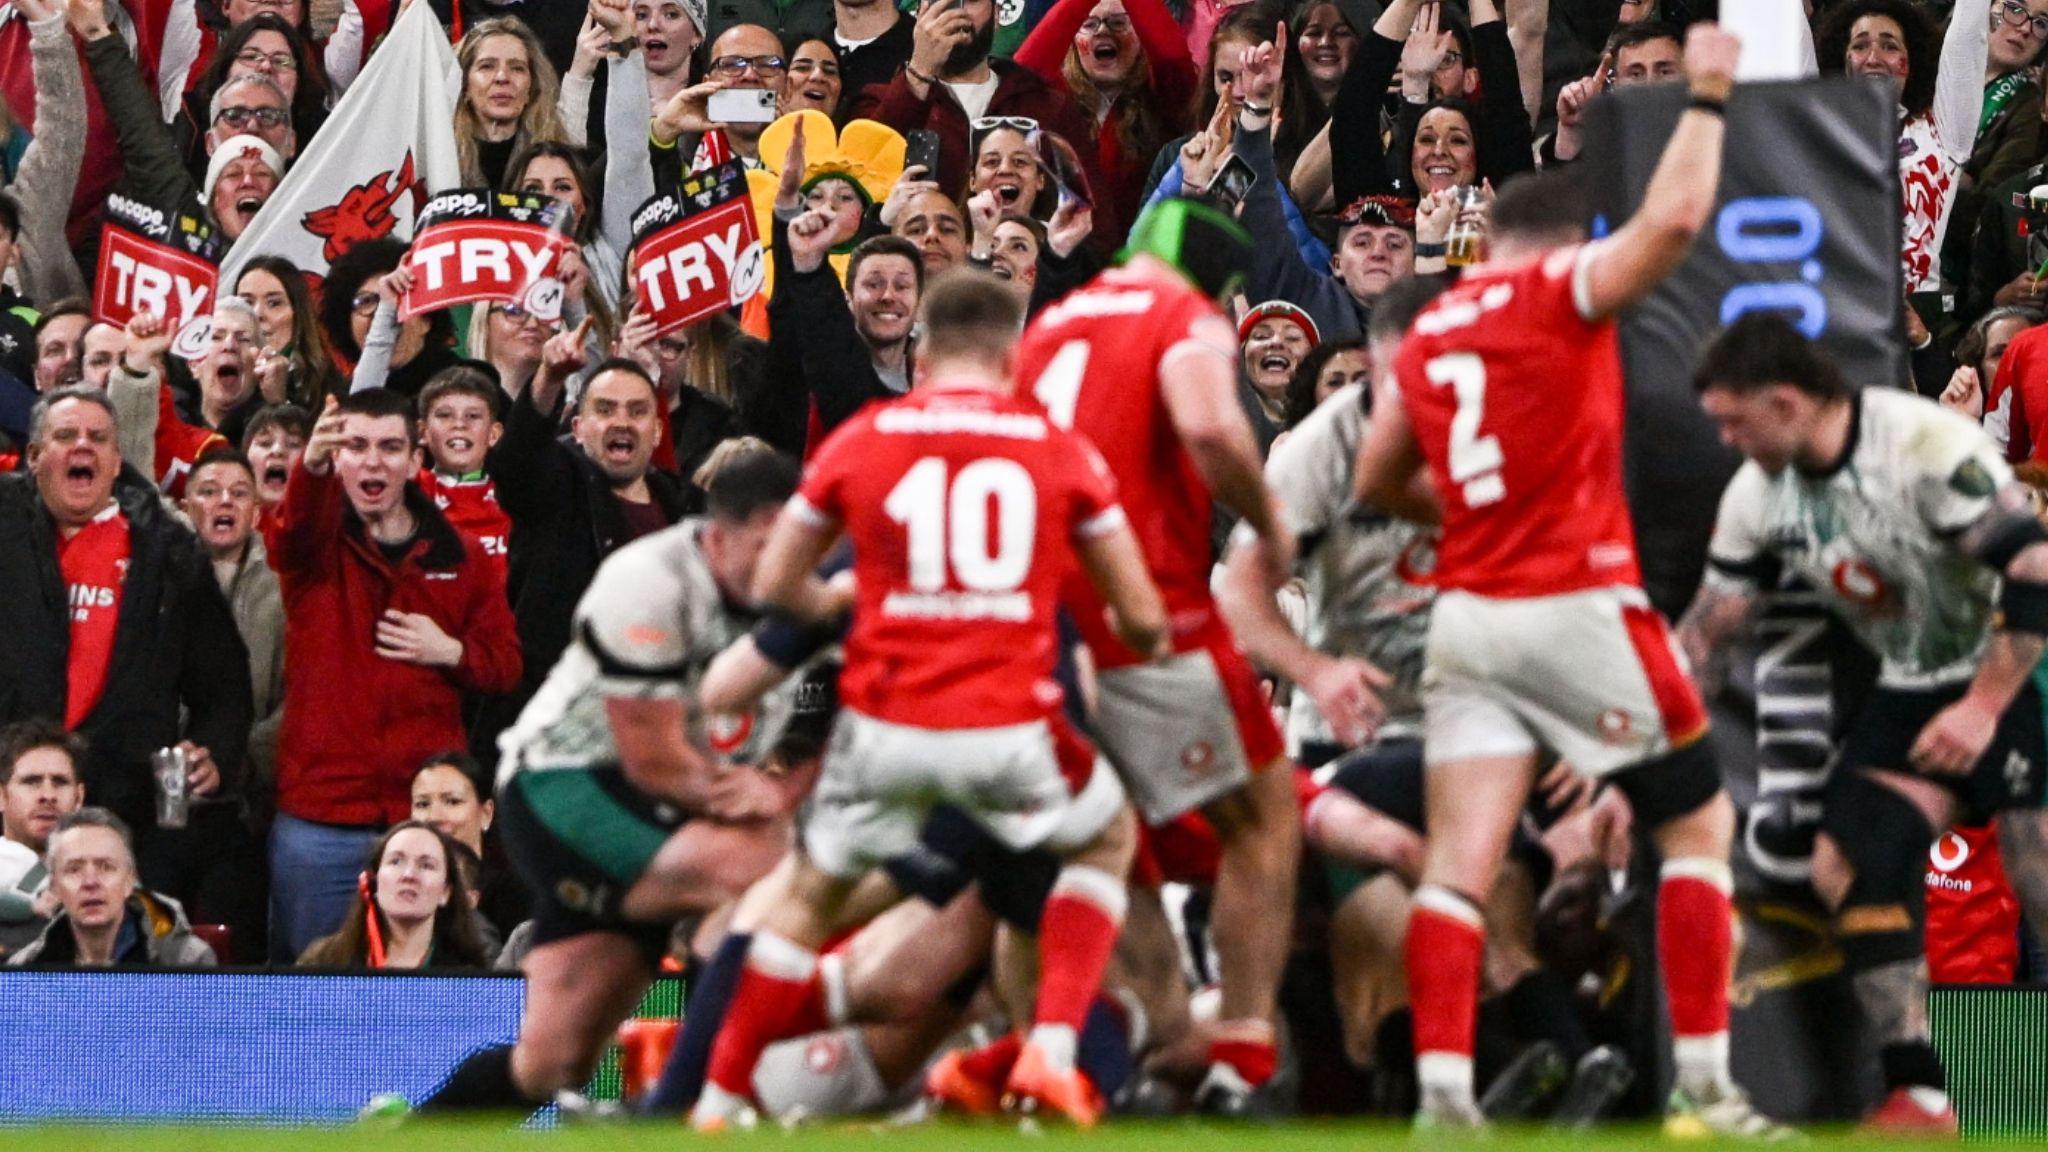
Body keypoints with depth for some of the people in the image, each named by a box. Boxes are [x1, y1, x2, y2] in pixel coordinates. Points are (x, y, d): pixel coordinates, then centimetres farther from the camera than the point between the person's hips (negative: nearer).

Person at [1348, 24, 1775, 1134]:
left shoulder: (1430, 328, 15)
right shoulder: (1562, 290, -4)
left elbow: (1378, 479, 24)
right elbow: (1672, 218, -19)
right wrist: (1706, 95, -8)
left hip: (1466, 616, 5)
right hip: (1576, 605, -5)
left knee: (1459, 864, -2)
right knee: (1699, 827, 8)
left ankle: (1442, 1094, -16)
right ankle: (1703, 1085, 3)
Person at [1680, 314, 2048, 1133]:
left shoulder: (1928, 445, -24)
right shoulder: (1756, 496, 0)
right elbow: (1702, 632, 4)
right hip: (1915, 691, 7)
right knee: (1848, 865, -9)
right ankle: (1917, 1096, -5)